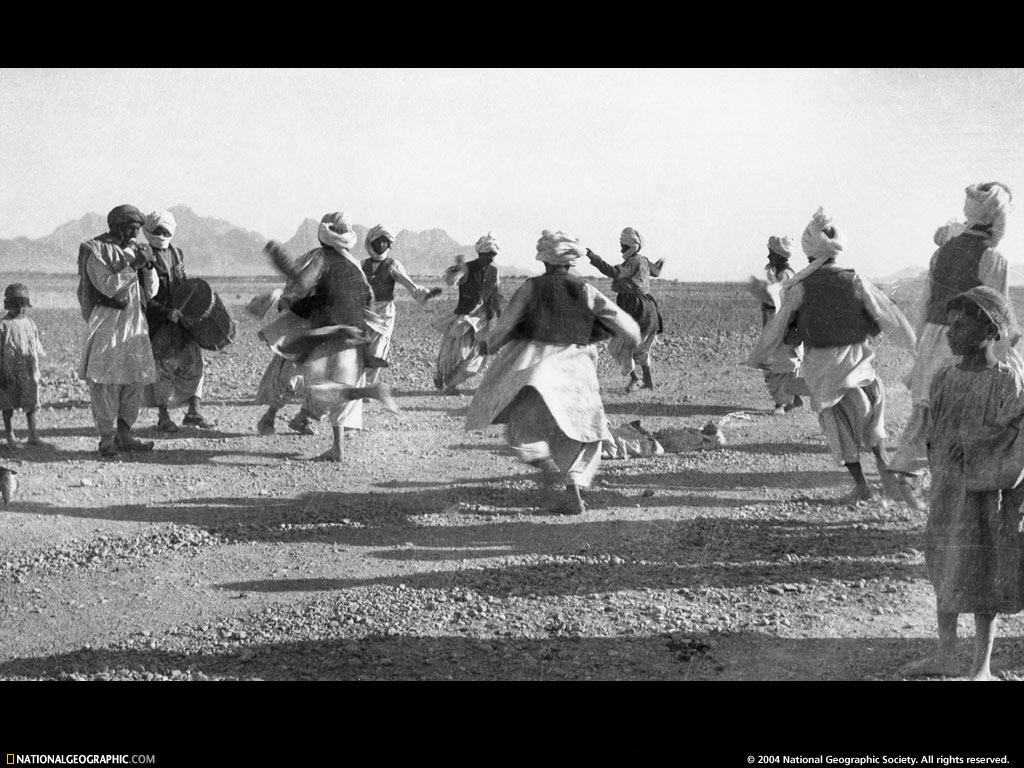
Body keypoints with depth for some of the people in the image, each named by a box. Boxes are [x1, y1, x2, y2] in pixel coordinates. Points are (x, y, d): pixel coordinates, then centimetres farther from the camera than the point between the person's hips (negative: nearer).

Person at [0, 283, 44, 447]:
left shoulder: (30, 323, 7)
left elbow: (37, 349, 14)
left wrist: (38, 371, 13)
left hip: (29, 372, 4)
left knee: (31, 403, 7)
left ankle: (33, 434, 14)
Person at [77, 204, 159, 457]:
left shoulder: (134, 249, 13)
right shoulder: (97, 251, -5)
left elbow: (150, 292, 12)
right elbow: (108, 286, -16)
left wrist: (148, 266, -4)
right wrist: (133, 266, -18)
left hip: (135, 323, 7)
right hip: (107, 323, -7)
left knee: (135, 380, 7)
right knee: (106, 381, -6)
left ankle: (123, 435, 15)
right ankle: (107, 438, -2)